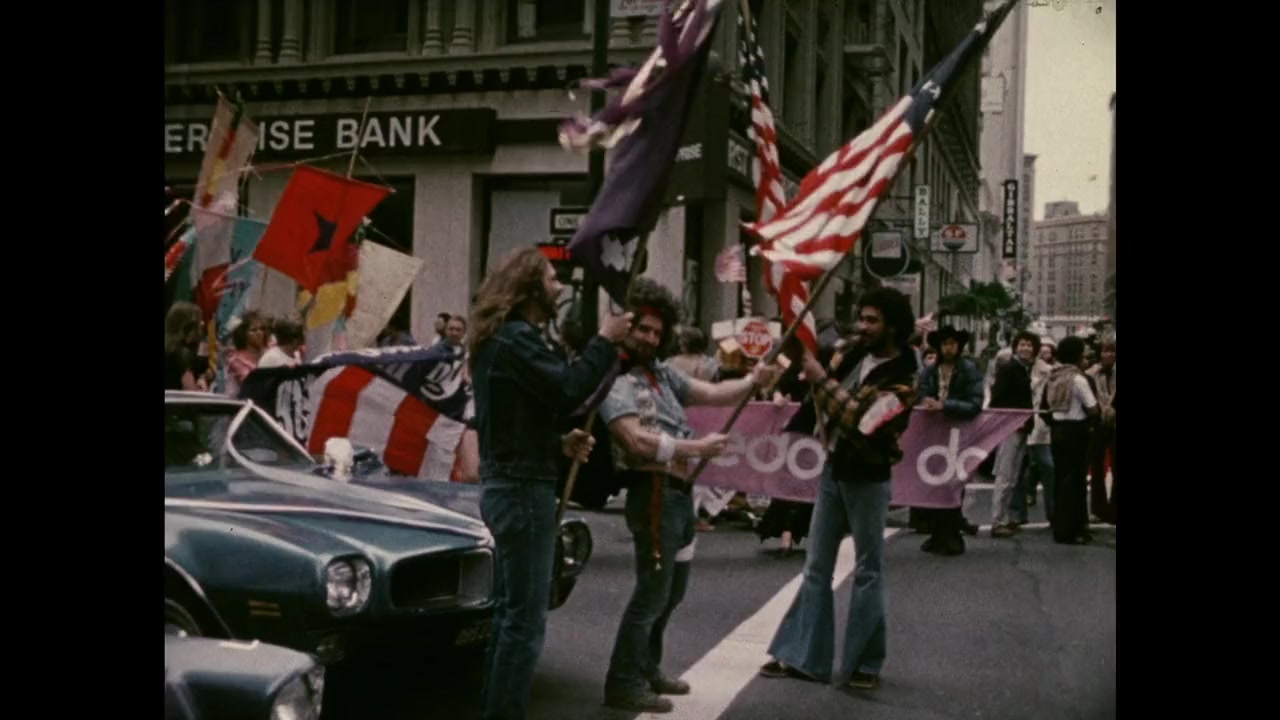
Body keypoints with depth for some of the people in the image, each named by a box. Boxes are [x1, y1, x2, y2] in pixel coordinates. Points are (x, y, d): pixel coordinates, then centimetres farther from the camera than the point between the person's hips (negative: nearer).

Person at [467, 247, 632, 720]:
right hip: (522, 488, -11)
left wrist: (559, 442, 10)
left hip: (504, 483, 11)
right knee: (526, 621, -6)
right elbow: (567, 390, -25)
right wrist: (605, 343, -14)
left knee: (508, 612, 16)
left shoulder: (502, 337, 18)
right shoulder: (517, 338, -14)